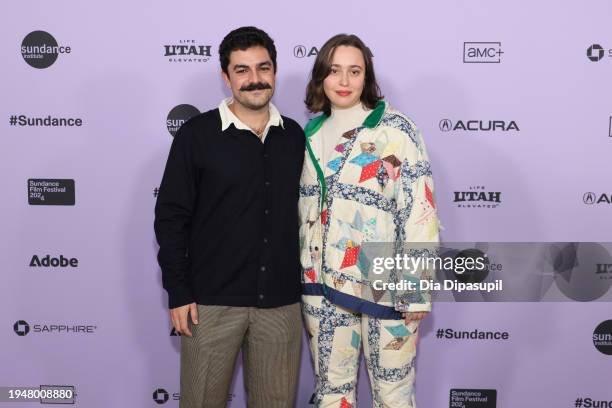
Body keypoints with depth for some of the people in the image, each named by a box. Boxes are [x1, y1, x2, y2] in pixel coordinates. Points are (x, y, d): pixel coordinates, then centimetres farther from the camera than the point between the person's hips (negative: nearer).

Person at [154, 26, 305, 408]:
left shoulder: (293, 135, 7)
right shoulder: (198, 133, -4)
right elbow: (171, 216, -4)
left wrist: (305, 282, 11)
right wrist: (178, 292, -8)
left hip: (281, 302, 3)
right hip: (212, 301, -3)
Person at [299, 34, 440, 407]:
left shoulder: (395, 130, -8)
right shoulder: (310, 134, 9)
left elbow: (420, 210, -12)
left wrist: (417, 287, -15)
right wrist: (298, 272, 14)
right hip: (322, 284, 5)